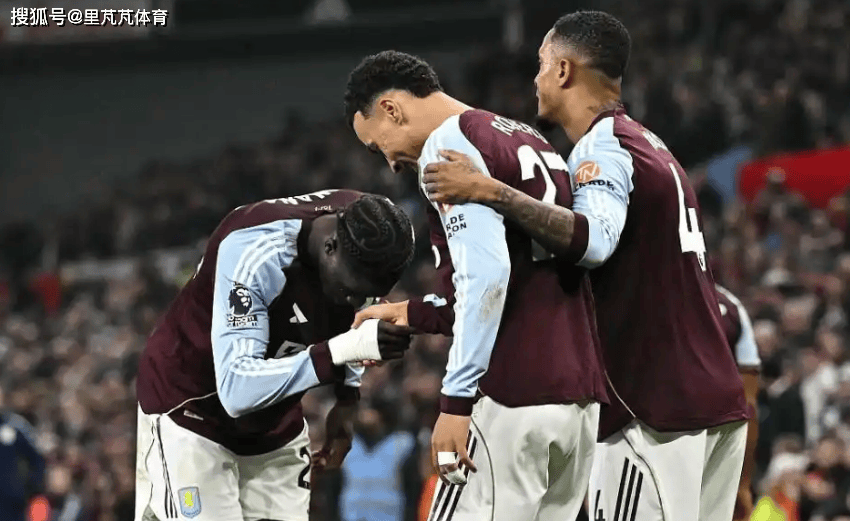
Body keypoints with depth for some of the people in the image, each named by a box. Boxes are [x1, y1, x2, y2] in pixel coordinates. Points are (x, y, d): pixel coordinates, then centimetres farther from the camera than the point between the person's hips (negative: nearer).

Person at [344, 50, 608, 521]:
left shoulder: (449, 143, -6)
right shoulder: (528, 140, 21)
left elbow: (486, 275, -18)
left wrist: (456, 400, -17)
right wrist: (416, 314, 27)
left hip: (513, 398, -9)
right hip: (578, 392, 9)